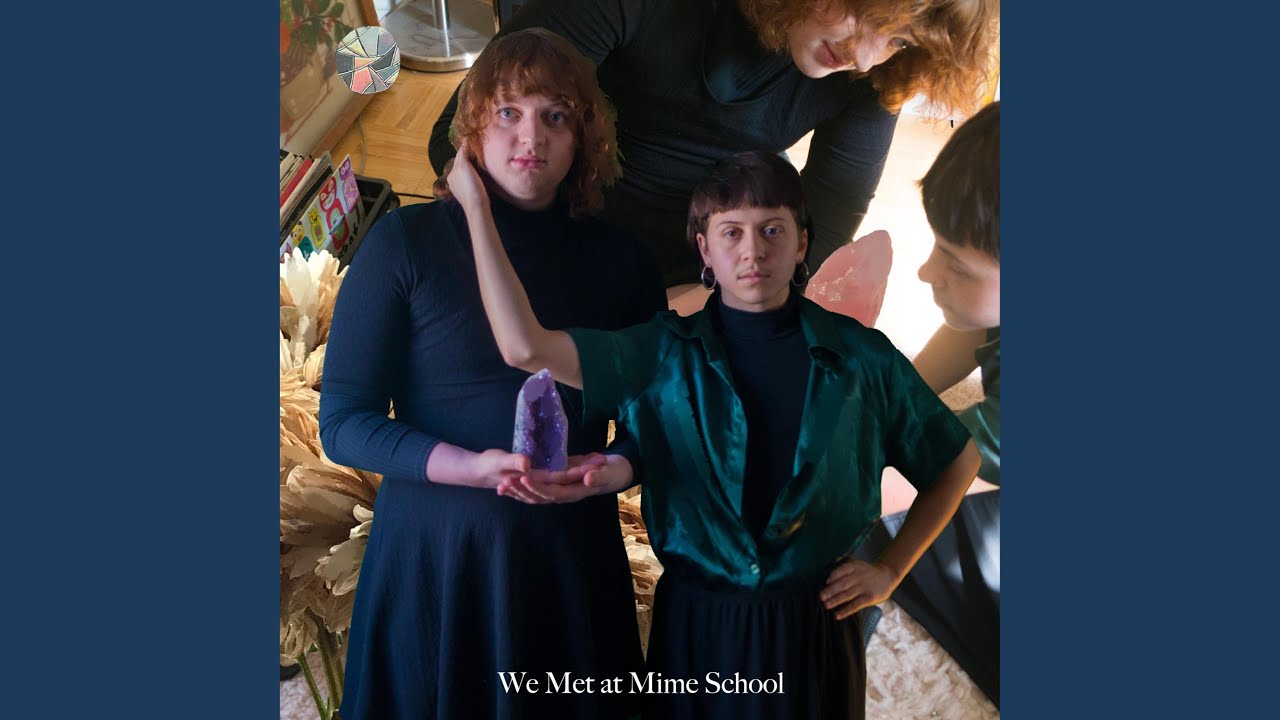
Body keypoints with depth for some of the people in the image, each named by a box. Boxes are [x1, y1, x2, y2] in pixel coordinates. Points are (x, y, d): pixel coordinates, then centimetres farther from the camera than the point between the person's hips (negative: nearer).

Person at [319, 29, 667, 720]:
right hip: (431, 557, -2)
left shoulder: (622, 261, 4)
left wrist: (618, 466, -12)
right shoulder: (406, 242, -4)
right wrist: (473, 467, -19)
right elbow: (342, 421, -5)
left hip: (572, 557, 3)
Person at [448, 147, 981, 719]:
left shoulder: (859, 356, -6)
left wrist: (890, 569, 2)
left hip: (817, 628, 1)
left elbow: (957, 461, 7)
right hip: (697, 628, 0)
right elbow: (525, 347, -22)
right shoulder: (663, 354, -7)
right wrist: (477, 206, -17)